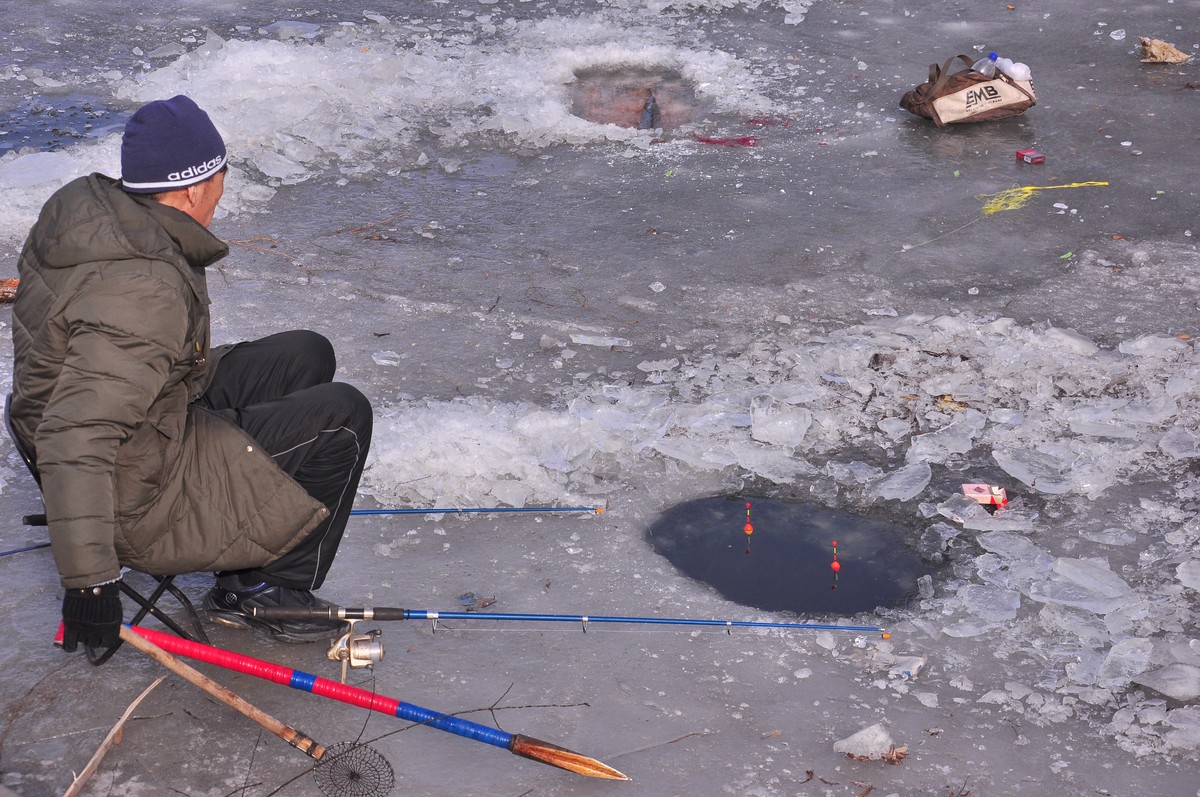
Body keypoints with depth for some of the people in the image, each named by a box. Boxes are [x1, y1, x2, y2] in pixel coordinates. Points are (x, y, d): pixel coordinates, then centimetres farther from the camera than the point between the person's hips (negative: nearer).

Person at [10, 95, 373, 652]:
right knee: (342, 417, -8)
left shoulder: (81, 205, -2)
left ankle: (245, 576, 15)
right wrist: (90, 580, -37)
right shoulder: (143, 292, -32)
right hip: (143, 503, -10)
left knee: (306, 356, 13)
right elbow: (75, 440, -38)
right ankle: (264, 591, 8)